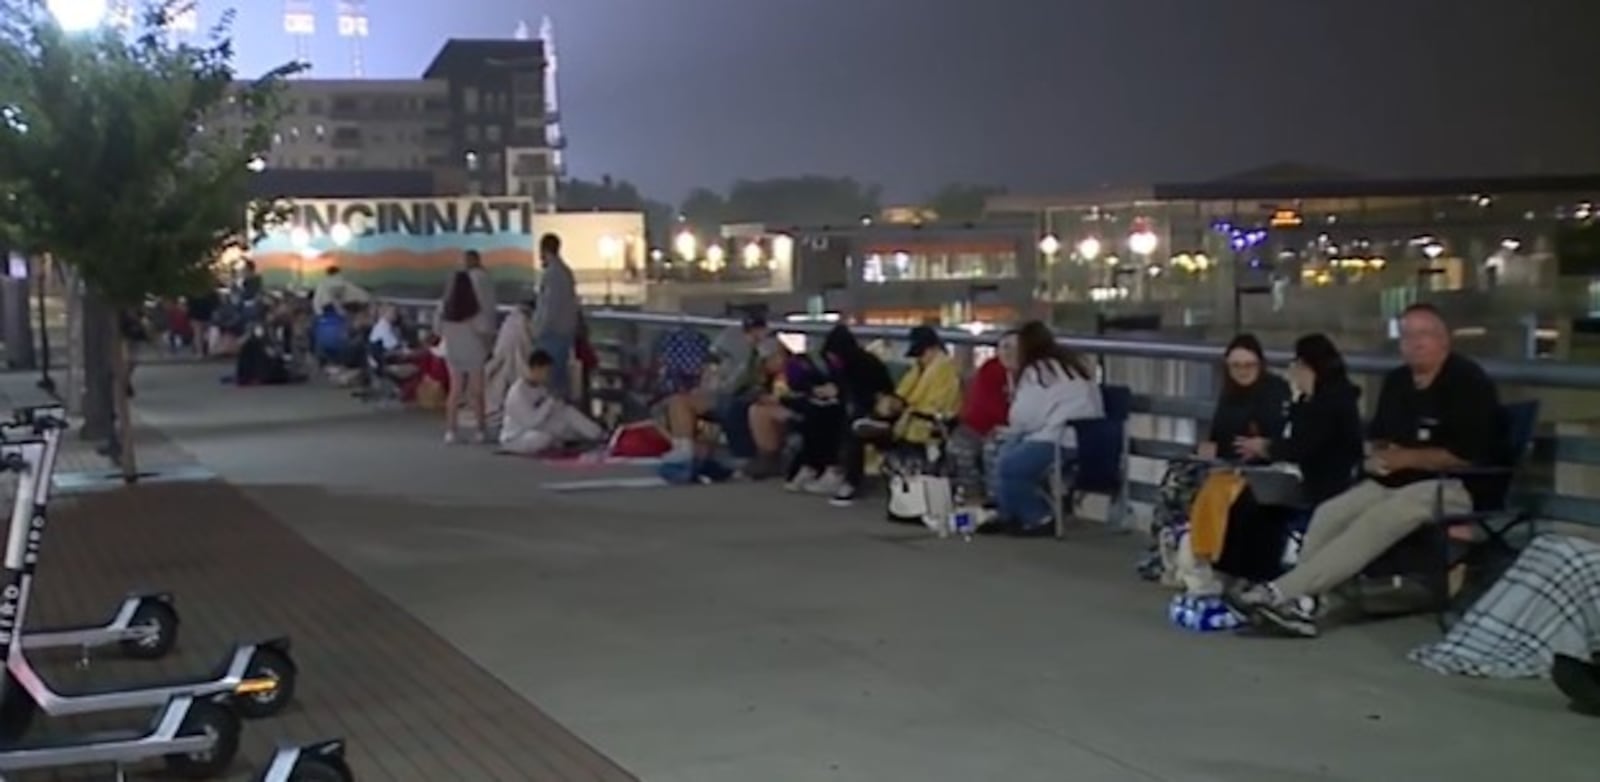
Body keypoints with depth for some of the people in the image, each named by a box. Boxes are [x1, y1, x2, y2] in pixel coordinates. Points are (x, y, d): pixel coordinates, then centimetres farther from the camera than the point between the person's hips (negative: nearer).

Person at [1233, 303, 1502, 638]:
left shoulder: (1468, 382, -10)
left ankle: (1281, 593, -38)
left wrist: (1405, 458, -13)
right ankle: (1300, 602, -30)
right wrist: (1378, 455, -4)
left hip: (1455, 486, -8)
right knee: (1328, 514, -17)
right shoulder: (1396, 382, 15)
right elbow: (1375, 438, 21)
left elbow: (1467, 456, -18)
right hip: (1396, 482, 8)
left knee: (1374, 522, -31)